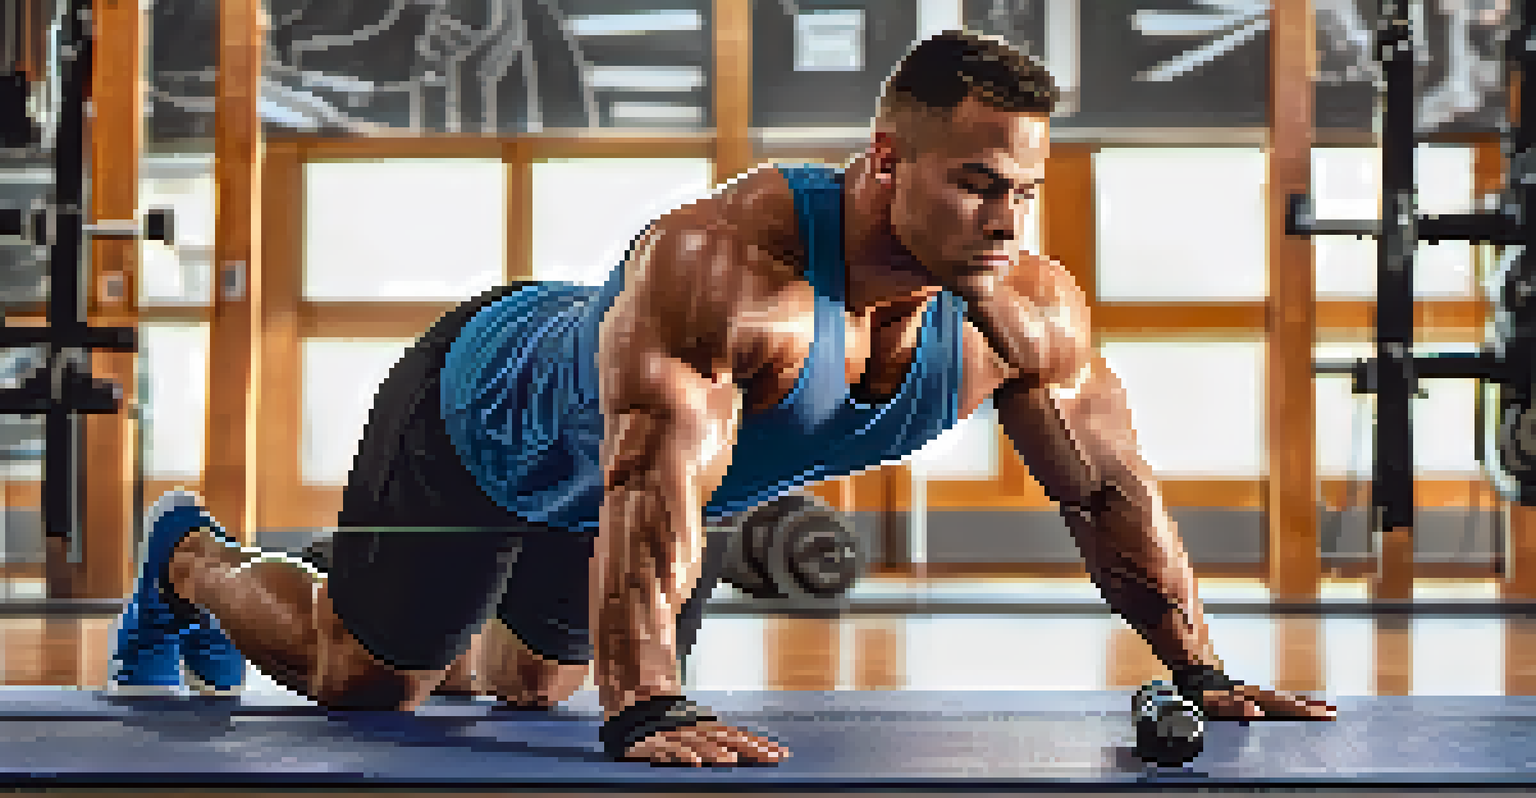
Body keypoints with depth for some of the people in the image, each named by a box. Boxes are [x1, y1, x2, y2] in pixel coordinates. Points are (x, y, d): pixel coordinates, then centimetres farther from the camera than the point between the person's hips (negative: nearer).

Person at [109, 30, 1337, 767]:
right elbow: (651, 488, -52)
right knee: (361, 679, 8)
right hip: (484, 409, -6)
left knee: (539, 684, 25)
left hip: (614, 449, 6)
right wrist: (647, 712, -59)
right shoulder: (724, 263, -46)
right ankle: (189, 560, 36)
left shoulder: (1028, 315, -26)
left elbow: (1113, 490, -13)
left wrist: (1204, 674, -10)